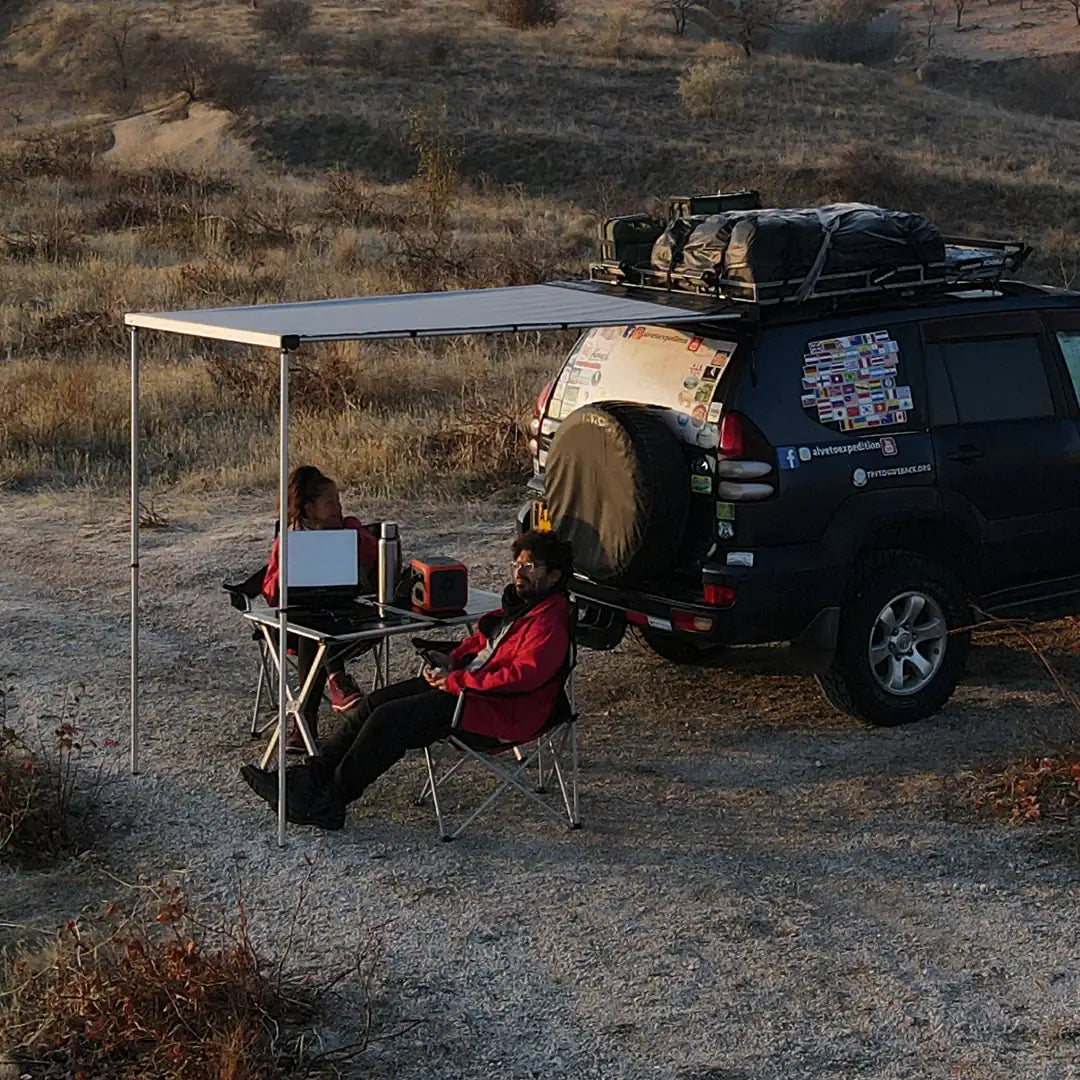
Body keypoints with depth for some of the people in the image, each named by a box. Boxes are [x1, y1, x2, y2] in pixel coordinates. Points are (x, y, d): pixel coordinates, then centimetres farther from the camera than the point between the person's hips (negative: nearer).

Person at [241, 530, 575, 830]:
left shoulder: (550, 623, -17)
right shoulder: (518, 603, 15)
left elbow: (522, 676, -29)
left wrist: (455, 680, -22)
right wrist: (452, 659, 7)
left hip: (497, 713, -10)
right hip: (466, 684, 10)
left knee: (389, 719, -18)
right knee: (377, 703, 1)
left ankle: (330, 804, -11)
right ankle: (311, 776, 0)